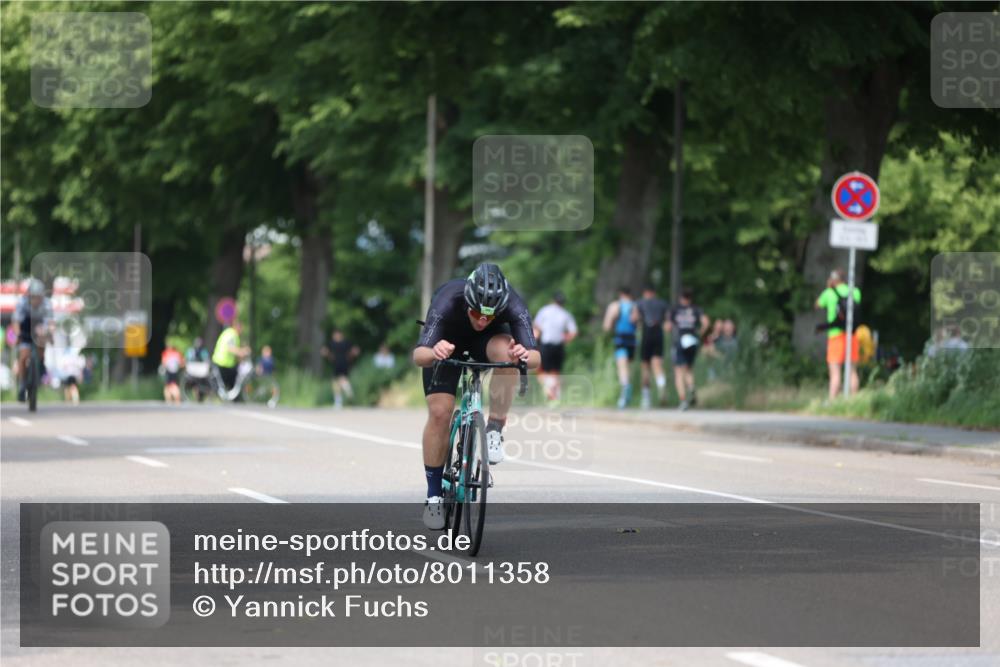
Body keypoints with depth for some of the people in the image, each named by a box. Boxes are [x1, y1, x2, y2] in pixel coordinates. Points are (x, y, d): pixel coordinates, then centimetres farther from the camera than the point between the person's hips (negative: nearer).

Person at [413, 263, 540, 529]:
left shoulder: (512, 305, -36)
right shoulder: (447, 302, -39)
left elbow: (535, 357, -41)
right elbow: (418, 356, -46)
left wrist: (526, 355, -65)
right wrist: (433, 353, -68)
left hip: (487, 339, 1)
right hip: (447, 341, -1)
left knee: (506, 350, -34)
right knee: (439, 413, -15)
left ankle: (494, 431, -18)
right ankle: (434, 495, 1)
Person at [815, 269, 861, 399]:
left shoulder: (829, 293, -3)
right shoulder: (856, 292, 4)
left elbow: (818, 305, 16)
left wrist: (828, 287, 21)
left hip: (836, 334, -3)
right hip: (852, 335, 3)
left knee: (835, 372, -7)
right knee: (853, 371, 10)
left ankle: (832, 402, -13)